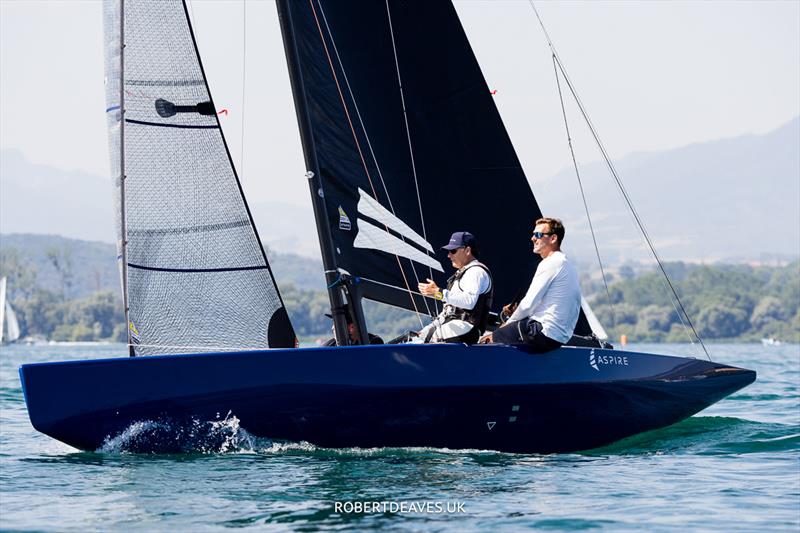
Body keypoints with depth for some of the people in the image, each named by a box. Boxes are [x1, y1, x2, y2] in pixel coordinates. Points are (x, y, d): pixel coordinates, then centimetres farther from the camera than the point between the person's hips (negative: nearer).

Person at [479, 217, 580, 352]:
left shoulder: (550, 264, -13)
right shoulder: (566, 264, 19)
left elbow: (529, 304, -13)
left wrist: (508, 324, 2)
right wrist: (516, 310, 9)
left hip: (545, 335, -10)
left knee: (485, 341, -4)